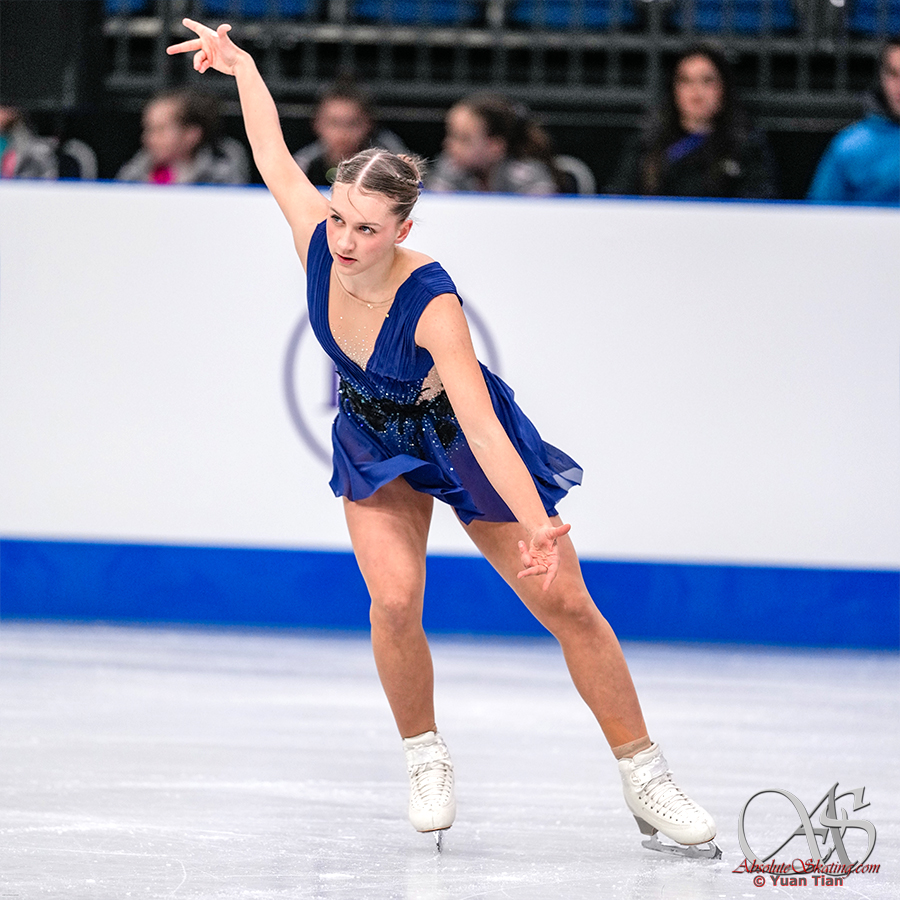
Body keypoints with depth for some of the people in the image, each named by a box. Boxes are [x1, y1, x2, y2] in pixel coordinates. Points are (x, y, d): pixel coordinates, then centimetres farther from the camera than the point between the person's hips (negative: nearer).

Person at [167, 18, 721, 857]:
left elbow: (482, 428, -45)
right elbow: (272, 151, -5)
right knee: (394, 599, -19)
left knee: (565, 602, -3)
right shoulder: (318, 237, -26)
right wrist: (236, 61, 6)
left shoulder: (432, 305, -38)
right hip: (373, 435, 4)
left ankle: (644, 778, 9)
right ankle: (425, 758, 5)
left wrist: (537, 526, -55)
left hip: (455, 435, -4)